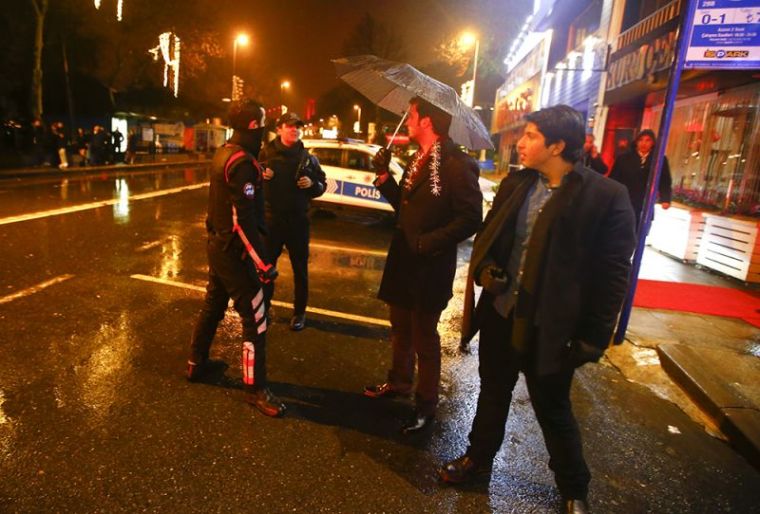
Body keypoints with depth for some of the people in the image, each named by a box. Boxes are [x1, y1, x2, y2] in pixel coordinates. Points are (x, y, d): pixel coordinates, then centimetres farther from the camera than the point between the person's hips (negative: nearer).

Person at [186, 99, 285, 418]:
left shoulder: (223, 153, 8)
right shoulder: (242, 162, -22)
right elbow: (244, 220, -26)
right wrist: (263, 263, -25)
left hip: (218, 244, 10)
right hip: (234, 250, -10)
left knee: (212, 306, 23)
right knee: (255, 319, -2)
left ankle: (196, 364, 40)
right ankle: (256, 389, 8)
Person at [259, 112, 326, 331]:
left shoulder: (308, 158, 4)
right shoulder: (265, 153, 1)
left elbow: (322, 185, 9)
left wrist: (312, 184, -13)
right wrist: (259, 176, -15)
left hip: (298, 221, 1)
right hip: (271, 219, 0)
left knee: (300, 269, 9)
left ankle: (299, 312, 24)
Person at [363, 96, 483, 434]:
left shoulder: (456, 164, -18)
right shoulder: (418, 160, 10)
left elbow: (471, 218, -22)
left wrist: (430, 241, -24)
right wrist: (384, 176, 4)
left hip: (431, 267, -8)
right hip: (403, 260, 8)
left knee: (424, 337, 6)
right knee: (401, 329, 22)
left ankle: (425, 406, 25)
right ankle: (399, 382, 43)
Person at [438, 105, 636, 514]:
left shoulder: (605, 196, -14)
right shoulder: (516, 183, 1)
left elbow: (613, 274, -12)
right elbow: (488, 235, 11)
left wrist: (594, 337, -12)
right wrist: (483, 268, -9)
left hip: (550, 327, -5)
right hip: (500, 314, 5)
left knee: (553, 410, 13)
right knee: (492, 393, 22)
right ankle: (478, 460, 46)